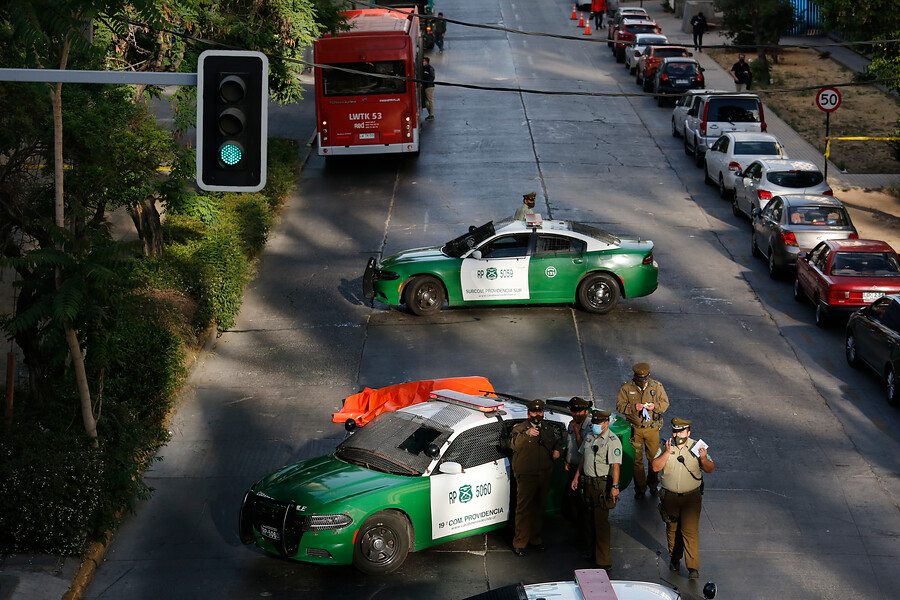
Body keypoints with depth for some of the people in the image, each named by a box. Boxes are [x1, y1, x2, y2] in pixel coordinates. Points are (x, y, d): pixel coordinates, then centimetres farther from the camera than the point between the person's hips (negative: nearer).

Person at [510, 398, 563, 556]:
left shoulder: (548, 429, 13)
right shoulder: (520, 428, -5)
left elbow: (557, 441, 31)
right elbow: (513, 445, -22)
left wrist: (557, 450, 9)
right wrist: (526, 434, -37)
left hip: (544, 476, 6)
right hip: (526, 476, -6)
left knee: (539, 507, 13)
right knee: (523, 508, -6)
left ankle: (535, 538, 26)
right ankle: (519, 543, -2)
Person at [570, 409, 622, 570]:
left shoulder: (612, 441, -15)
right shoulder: (589, 437, 11)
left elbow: (615, 466, -21)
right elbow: (583, 459, 21)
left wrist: (615, 487, -28)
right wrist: (576, 477, 16)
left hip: (603, 485, -8)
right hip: (588, 483, 8)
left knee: (601, 522, -8)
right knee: (589, 519, 16)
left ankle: (604, 561, -5)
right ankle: (592, 551, 32)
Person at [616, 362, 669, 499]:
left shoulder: (657, 386, -1)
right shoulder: (626, 388, -4)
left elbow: (665, 403, 4)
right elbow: (620, 406, -5)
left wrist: (655, 406, -18)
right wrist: (633, 407, -23)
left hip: (652, 428, 1)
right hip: (635, 429, -1)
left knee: (653, 457, 8)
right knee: (637, 459, 4)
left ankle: (653, 485, 27)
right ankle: (640, 488, 16)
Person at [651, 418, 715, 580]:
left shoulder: (696, 447, -3)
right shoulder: (665, 447, -2)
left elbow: (709, 469, -3)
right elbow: (656, 467, -11)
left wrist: (704, 459, -23)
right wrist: (667, 452, -23)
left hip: (691, 497, -2)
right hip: (670, 497, 2)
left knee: (690, 530, -9)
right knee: (672, 529, 15)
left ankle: (693, 567, -7)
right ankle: (674, 558, 36)